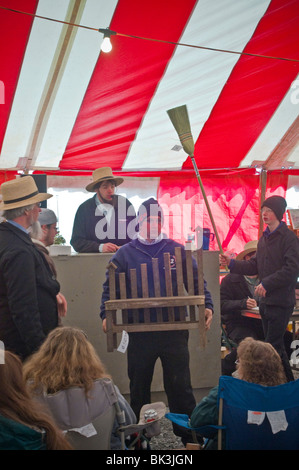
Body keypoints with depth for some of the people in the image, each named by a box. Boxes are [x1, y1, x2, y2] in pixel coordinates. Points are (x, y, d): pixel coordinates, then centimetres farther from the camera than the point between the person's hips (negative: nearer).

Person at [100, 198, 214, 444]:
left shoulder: (177, 251, 6)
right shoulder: (125, 254, 6)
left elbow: (197, 283, 6)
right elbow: (110, 288, 5)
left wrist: (207, 306, -10)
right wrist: (106, 315, -10)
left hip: (174, 331, -1)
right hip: (139, 333, 1)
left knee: (180, 387, 4)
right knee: (139, 387, 12)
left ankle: (188, 435, 17)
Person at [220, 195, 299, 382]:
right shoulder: (264, 238, 14)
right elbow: (255, 266, 17)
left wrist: (267, 283, -21)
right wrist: (232, 263, 6)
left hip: (281, 301, -8)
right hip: (266, 300, 9)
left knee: (273, 345, -9)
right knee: (276, 345, 14)